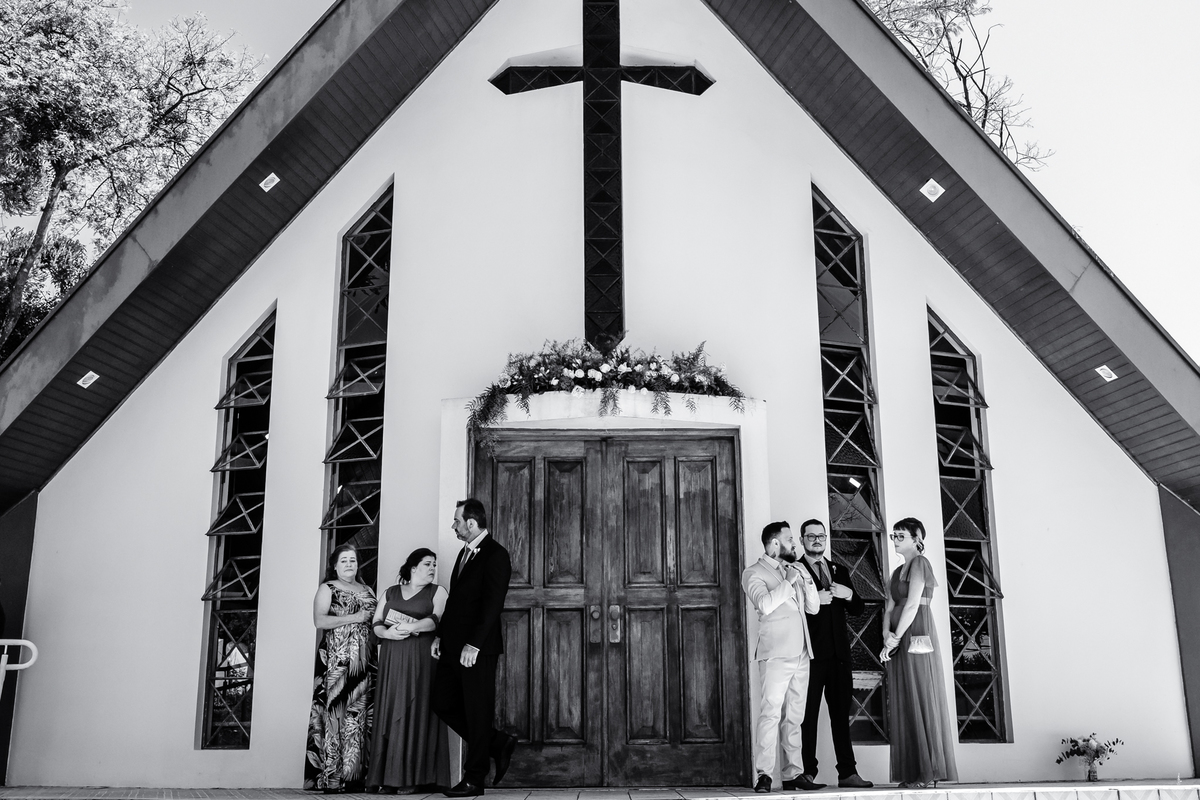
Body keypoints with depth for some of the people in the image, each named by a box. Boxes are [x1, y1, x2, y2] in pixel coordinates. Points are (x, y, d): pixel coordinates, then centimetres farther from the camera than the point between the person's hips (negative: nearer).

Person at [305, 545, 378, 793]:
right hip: (336, 659, -5)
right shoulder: (327, 589, 6)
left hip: (364, 661, 5)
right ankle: (331, 776, -6)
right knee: (335, 712, -9)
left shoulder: (367, 591, 20)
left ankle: (355, 772, 2)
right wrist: (353, 618, -13)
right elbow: (319, 621, -8)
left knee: (360, 714, 0)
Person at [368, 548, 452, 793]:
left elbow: (436, 620, -7)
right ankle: (388, 777, -1)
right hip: (392, 659, 3)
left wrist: (410, 627, -19)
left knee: (415, 712, -8)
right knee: (389, 712, -3)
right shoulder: (391, 593, 18)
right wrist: (387, 632, -10)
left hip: (421, 660, -2)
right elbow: (376, 624, 10)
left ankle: (410, 777, -7)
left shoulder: (437, 592, 9)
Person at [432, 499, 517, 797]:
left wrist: (474, 645, -22)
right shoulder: (465, 552, 16)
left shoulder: (496, 555, -12)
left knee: (477, 712, 1)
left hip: (478, 649, -9)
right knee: (443, 704, 9)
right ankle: (499, 745, 21)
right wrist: (440, 635, 12)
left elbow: (492, 604, -18)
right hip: (453, 646, 9)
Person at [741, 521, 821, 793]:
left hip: (800, 654, 7)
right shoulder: (754, 573, -1)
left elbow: (813, 607, 17)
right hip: (776, 654, -7)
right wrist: (789, 581, -12)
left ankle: (793, 774, 8)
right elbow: (765, 604, -19)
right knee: (770, 714, -12)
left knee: (794, 717, 6)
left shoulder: (794, 570, 20)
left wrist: (806, 580, 2)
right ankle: (764, 775, -12)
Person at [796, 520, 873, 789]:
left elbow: (857, 610, 15)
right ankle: (808, 773, 1)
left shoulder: (840, 571, 19)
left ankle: (847, 773, 10)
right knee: (808, 714, -2)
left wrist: (848, 594, -3)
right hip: (810, 653, -5)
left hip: (838, 653, 5)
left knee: (841, 714, 7)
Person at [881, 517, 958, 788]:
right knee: (904, 705, 6)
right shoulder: (897, 572, 20)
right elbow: (889, 607, 13)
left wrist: (894, 639, -11)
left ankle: (928, 772, -3)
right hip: (898, 641, 8)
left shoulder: (920, 563, -5)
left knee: (921, 701, -6)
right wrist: (886, 634, -5)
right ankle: (911, 773, 8)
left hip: (916, 636, -8)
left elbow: (913, 606, -12)